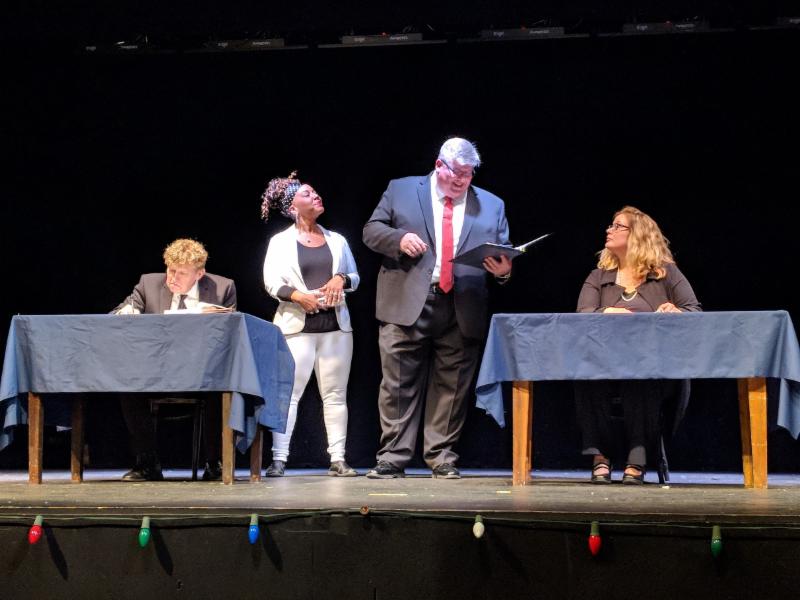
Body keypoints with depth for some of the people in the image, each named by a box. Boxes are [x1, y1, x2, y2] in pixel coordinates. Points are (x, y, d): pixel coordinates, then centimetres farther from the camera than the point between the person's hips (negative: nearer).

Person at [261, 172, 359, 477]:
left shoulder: (337, 240, 15)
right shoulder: (280, 241, 5)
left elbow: (355, 277, 15)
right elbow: (271, 282, -2)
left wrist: (341, 278, -7)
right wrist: (297, 296, -18)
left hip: (335, 325, 3)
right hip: (297, 326, -3)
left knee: (335, 394, 2)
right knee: (288, 393, -7)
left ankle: (338, 459, 3)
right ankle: (278, 460, -7)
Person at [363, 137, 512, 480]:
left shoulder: (491, 205, 14)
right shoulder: (401, 190, 9)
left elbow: (503, 252, 12)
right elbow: (372, 230, 7)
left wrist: (503, 270, -11)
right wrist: (398, 238, -13)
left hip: (461, 311, 2)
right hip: (407, 305, -2)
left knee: (451, 387, 4)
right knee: (399, 385, -2)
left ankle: (442, 458, 12)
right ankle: (392, 458, 2)